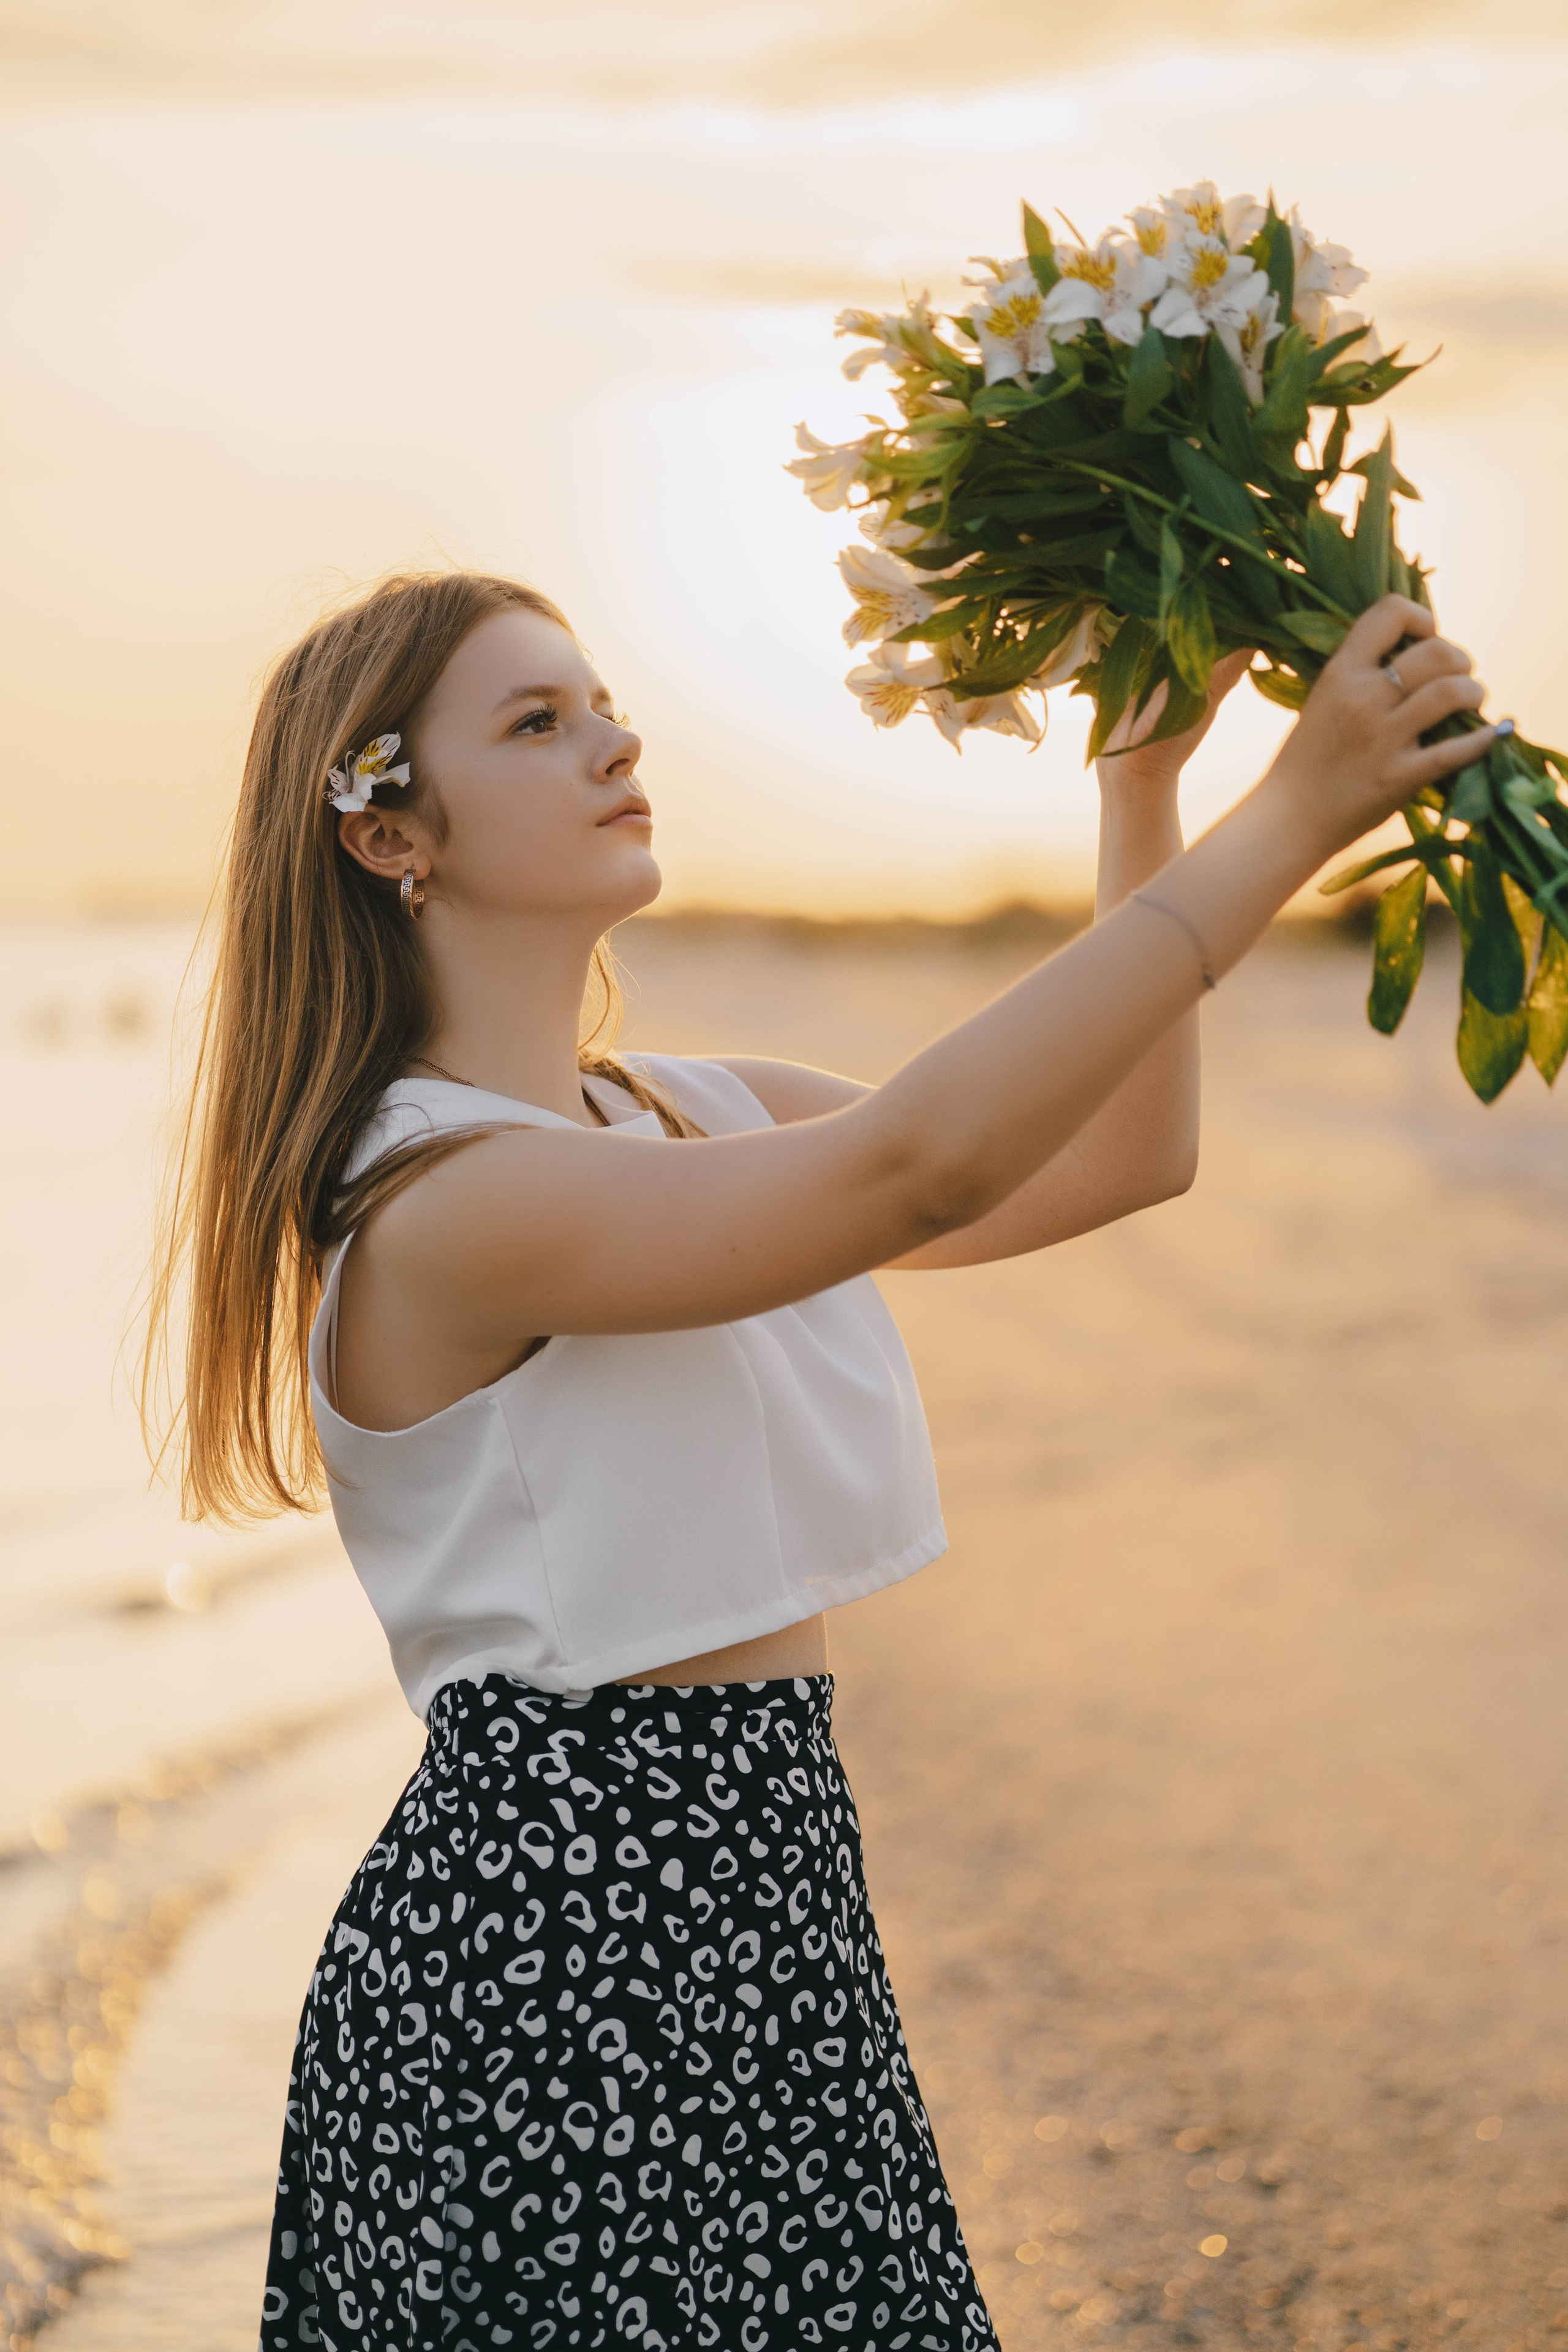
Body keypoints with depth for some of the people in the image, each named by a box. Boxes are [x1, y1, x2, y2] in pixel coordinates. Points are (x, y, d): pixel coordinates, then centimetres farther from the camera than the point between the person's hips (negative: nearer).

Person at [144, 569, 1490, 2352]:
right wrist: (1292, 813, -29)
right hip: (550, 1945, -8)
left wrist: (1149, 784, -1)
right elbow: (920, 1161, -30)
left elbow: (1123, 1154, 9)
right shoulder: (438, 1205, -19)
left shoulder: (690, 1116, 9)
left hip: (760, 1902, 8)